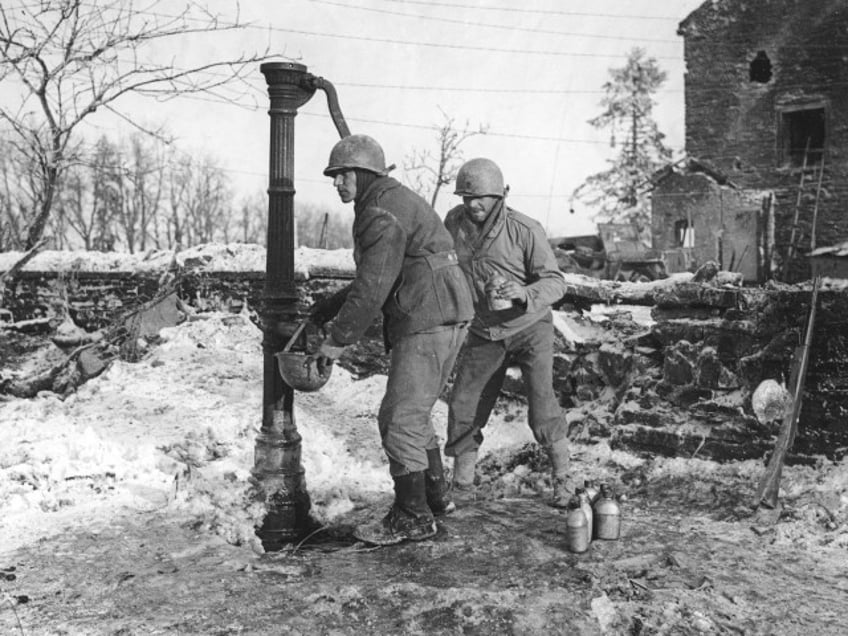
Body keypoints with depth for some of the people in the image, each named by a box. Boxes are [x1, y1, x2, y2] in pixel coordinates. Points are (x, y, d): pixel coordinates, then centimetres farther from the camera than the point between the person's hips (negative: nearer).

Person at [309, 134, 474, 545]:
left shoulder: (383, 214, -14)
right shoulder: (392, 203, 21)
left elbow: (373, 287, -20)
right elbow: (375, 280, 25)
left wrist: (338, 340, -12)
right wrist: (327, 308, 22)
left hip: (428, 323, -11)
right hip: (442, 319, 11)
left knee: (400, 419, -5)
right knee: (413, 414, 20)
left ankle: (413, 517, 4)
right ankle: (435, 495, 31)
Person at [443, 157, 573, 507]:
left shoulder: (525, 230, -19)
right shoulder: (454, 222, -7)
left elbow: (555, 283, -18)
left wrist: (523, 294, -38)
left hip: (530, 326, -3)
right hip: (485, 333, 4)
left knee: (542, 405, -15)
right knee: (463, 409, 0)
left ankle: (562, 479, 8)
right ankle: (461, 486, 19)